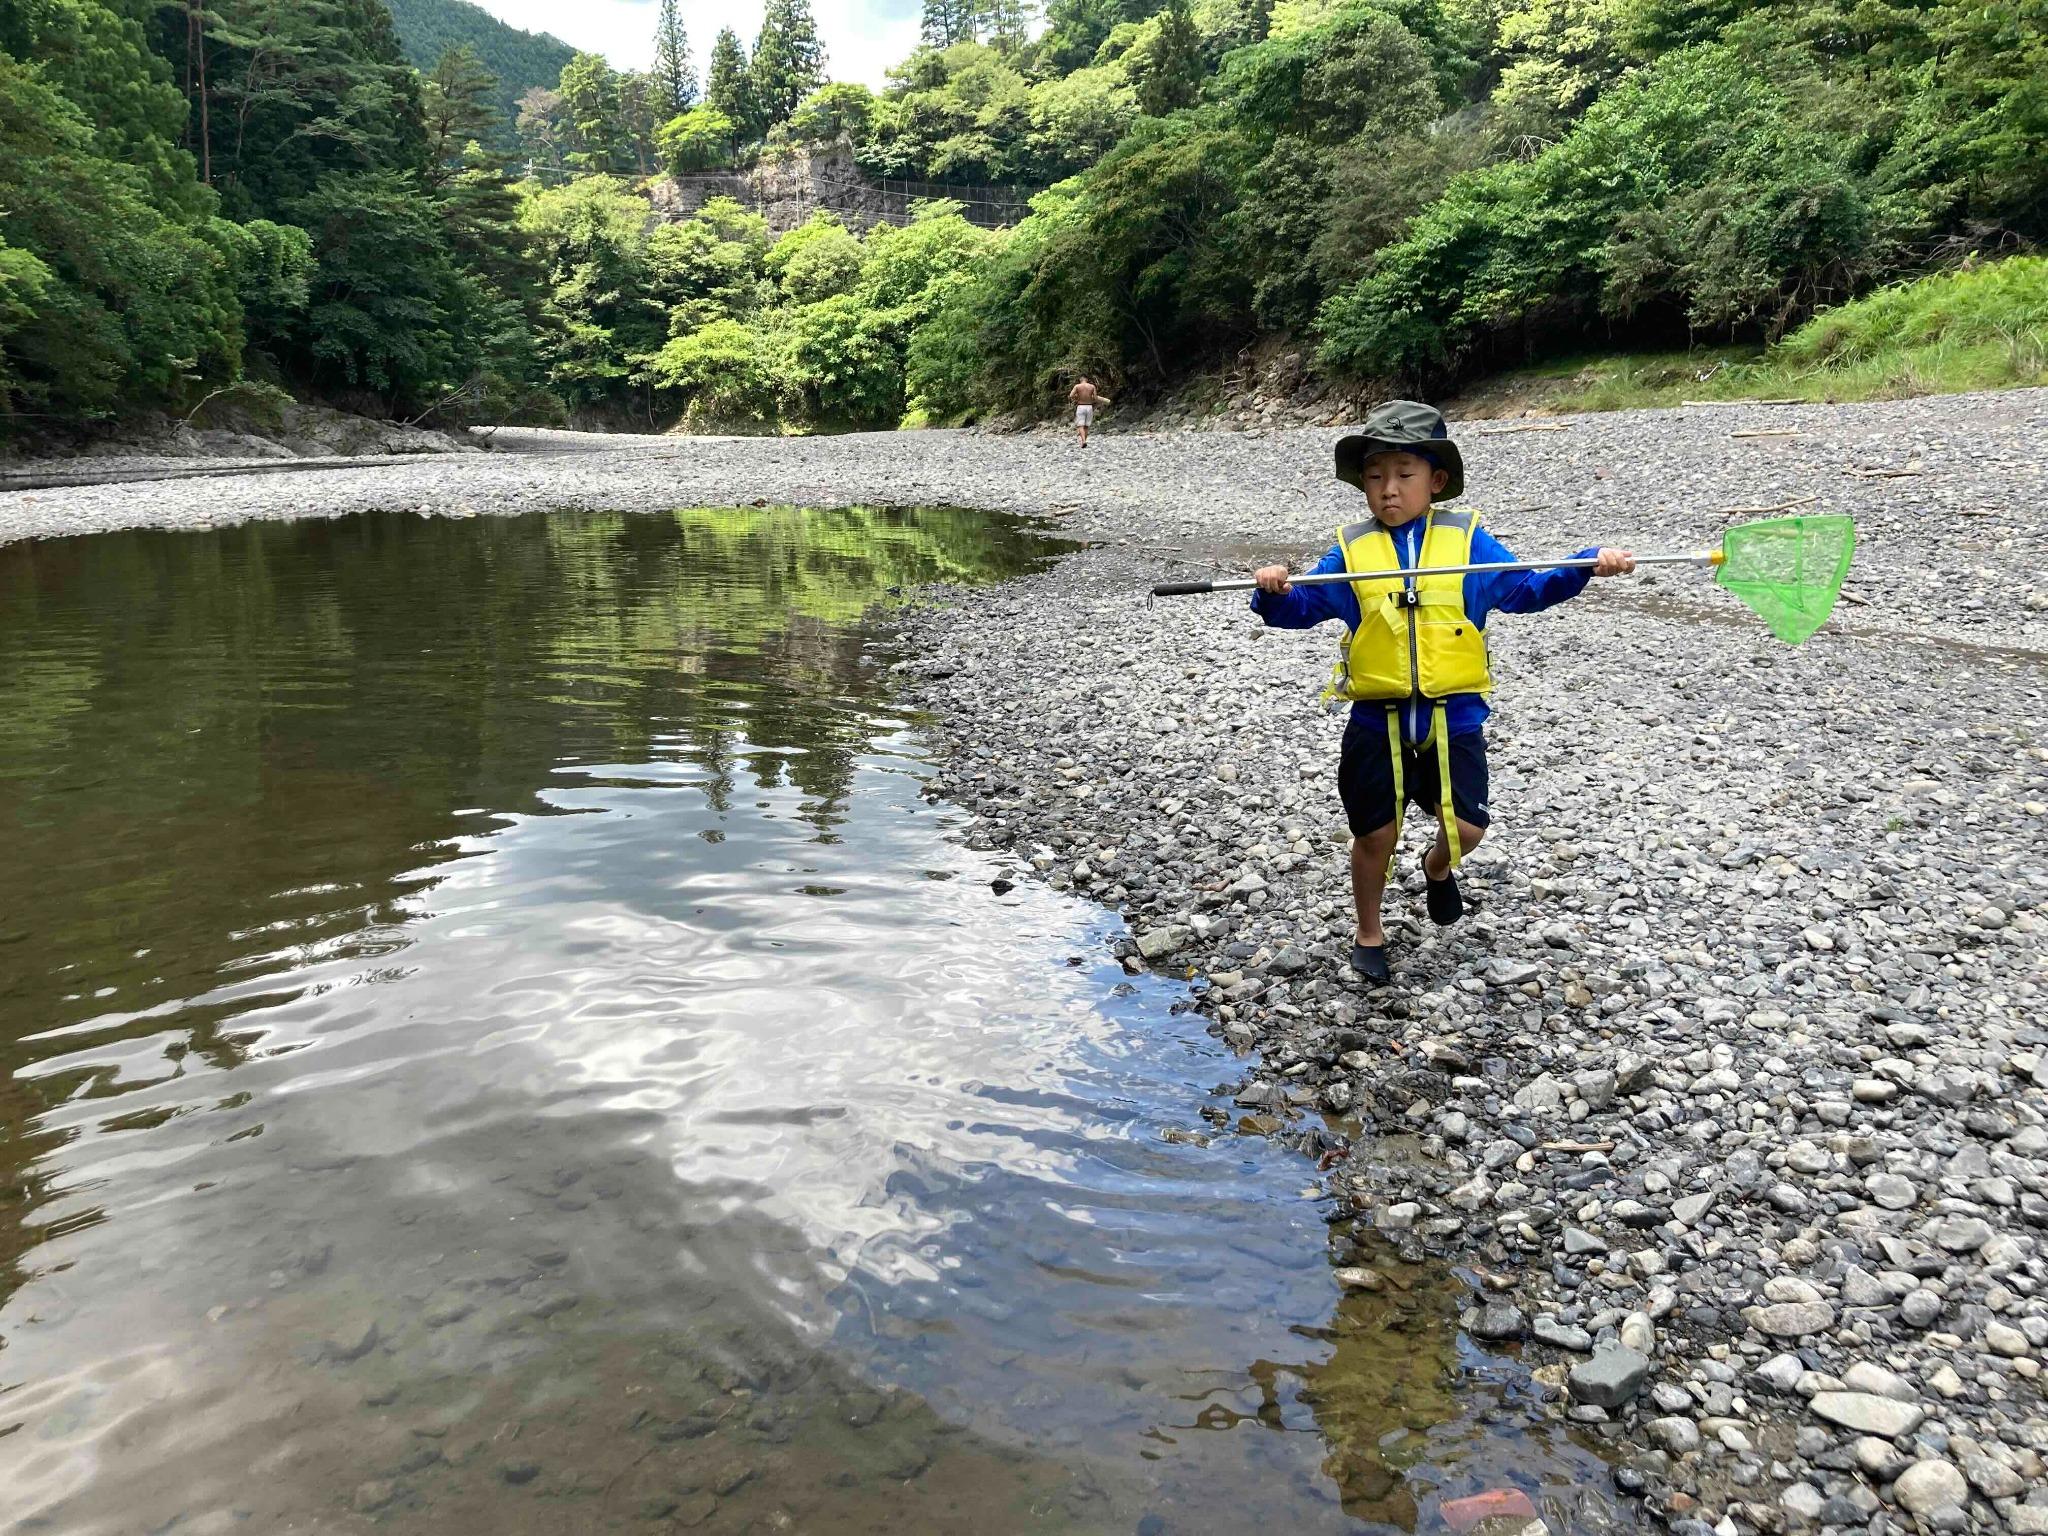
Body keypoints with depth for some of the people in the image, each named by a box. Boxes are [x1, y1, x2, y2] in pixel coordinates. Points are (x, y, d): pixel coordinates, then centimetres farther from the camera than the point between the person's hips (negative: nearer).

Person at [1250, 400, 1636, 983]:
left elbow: (1526, 590, 4)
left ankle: (1438, 867, 38)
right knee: (1375, 832, 7)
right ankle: (1369, 933, 30)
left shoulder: (1467, 540, 1)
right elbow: (1303, 608, 2)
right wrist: (1275, 593, -20)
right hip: (1377, 720, 0)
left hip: (1453, 715, 0)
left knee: (1466, 825, 0)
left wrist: (1585, 566, -10)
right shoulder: (1352, 549, 1)